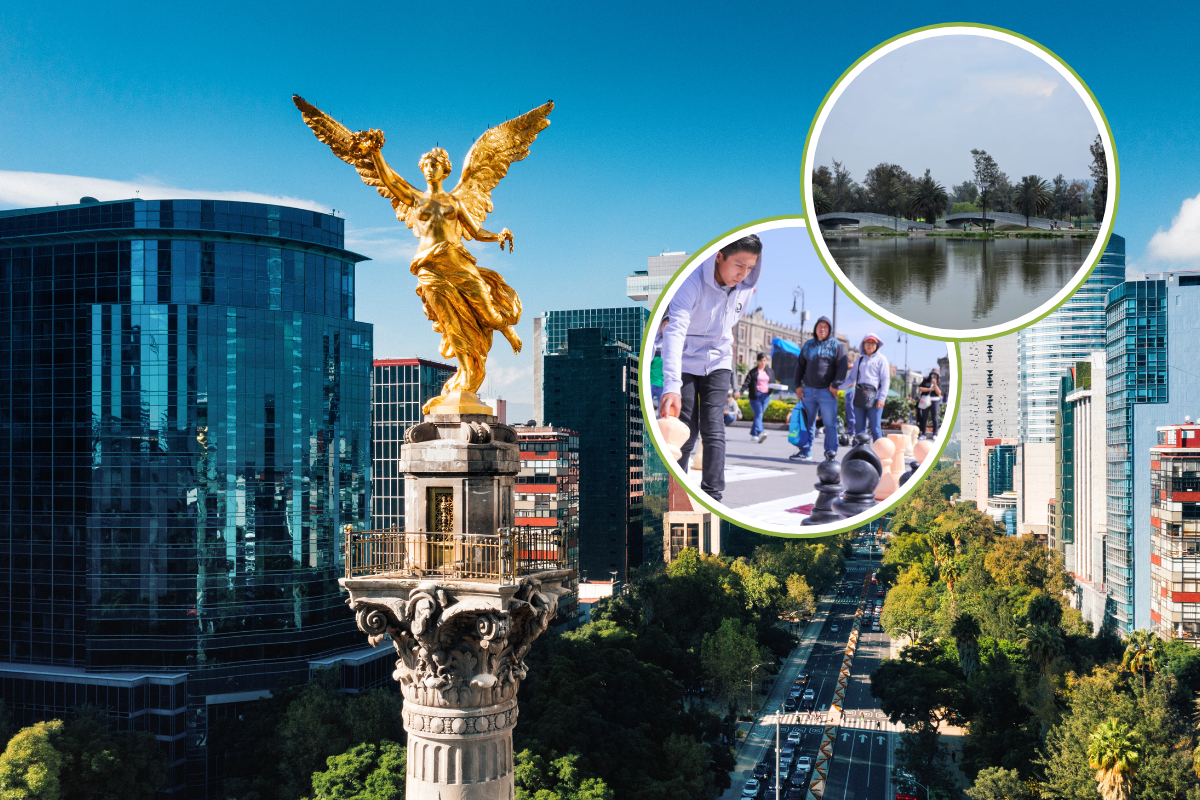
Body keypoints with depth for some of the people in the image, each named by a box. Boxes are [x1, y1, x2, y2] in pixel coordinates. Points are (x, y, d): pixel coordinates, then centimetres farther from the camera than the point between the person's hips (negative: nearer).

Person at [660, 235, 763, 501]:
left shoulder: (746, 285, -10)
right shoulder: (692, 282, -29)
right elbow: (674, 332, -39)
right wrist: (671, 386, -49)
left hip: (718, 362, 4)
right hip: (686, 362, -3)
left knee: (713, 430, -6)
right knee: (685, 431, -3)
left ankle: (713, 495, -3)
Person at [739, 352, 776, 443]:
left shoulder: (770, 371, 15)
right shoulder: (753, 372, 2)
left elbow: (773, 383, 21)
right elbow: (747, 382, -4)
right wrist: (741, 392, -17)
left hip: (766, 396, 4)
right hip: (755, 396, -4)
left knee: (759, 415, 7)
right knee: (758, 414, -16)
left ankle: (753, 434, 18)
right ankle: (760, 433, -32)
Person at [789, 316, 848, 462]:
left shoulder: (836, 345, 1)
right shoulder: (808, 345, 14)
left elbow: (842, 367, -5)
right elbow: (800, 365, 16)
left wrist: (835, 385, -13)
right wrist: (798, 385, 8)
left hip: (827, 391, -4)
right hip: (808, 390, 4)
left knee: (830, 423, -4)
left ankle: (830, 452, 2)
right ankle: (804, 452, 11)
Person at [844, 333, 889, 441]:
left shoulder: (881, 359, 6)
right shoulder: (860, 359, 17)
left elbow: (886, 380, 0)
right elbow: (851, 378, 18)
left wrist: (882, 398, -10)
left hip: (874, 397, -4)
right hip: (859, 396, 4)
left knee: (875, 428, -8)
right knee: (859, 428, 5)